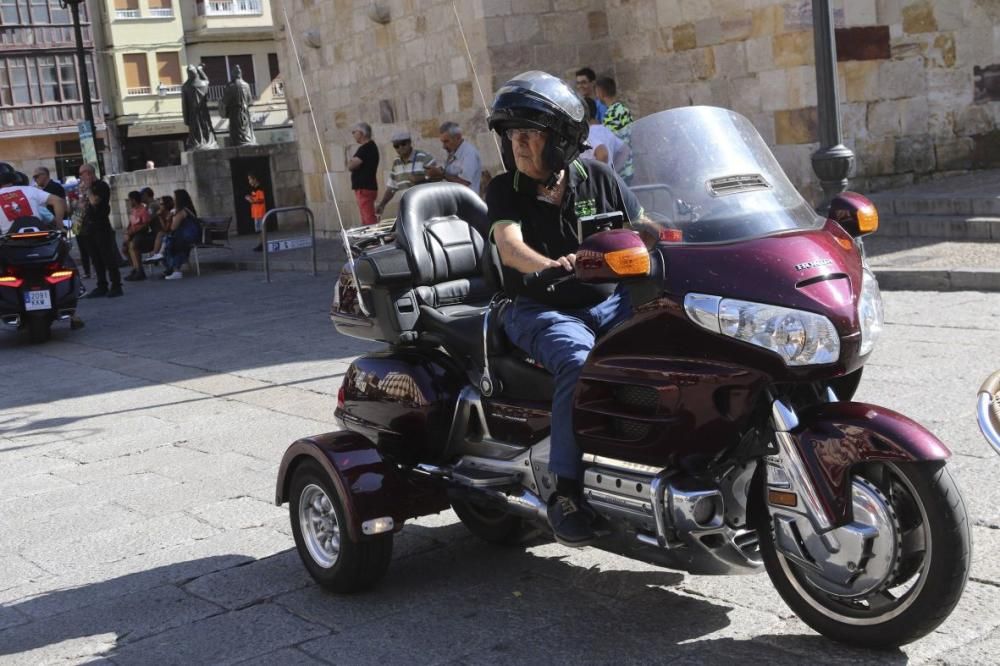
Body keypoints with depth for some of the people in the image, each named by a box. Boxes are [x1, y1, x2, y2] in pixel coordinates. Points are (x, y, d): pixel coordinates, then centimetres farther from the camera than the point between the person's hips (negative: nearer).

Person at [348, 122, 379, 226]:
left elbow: (350, 166, -17)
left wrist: (350, 162, 1)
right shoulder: (370, 147, 17)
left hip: (364, 189, -10)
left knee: (369, 220, -13)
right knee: (367, 219, 12)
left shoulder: (366, 148, -14)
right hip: (366, 187, 10)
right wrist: (353, 163, 2)